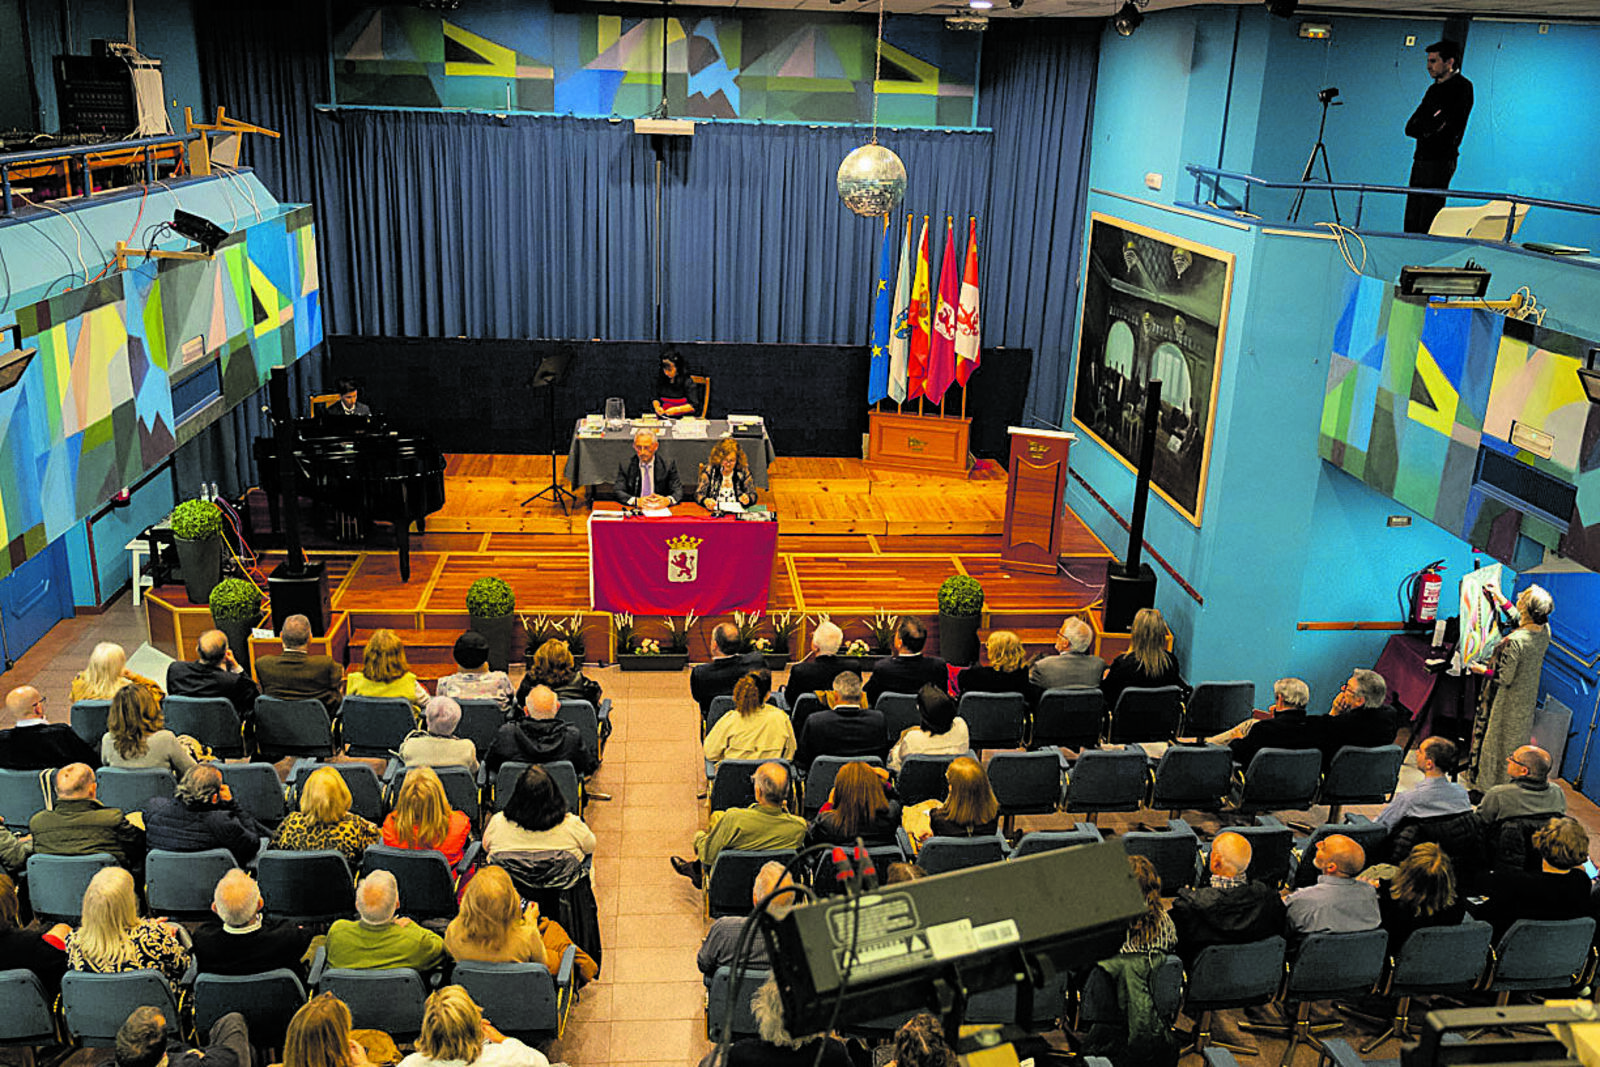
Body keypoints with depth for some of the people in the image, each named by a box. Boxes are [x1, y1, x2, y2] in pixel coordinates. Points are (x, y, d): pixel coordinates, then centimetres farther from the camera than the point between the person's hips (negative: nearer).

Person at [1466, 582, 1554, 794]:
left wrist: (1482, 670, -9)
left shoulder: (1515, 641, -34)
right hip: (1527, 700, 7)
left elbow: (1504, 678, -26)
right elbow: (1519, 619, 14)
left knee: (1494, 742, 10)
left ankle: (1486, 788, 23)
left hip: (1507, 703, -7)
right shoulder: (1545, 630, -10)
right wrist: (1500, 598, 18)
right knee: (1516, 742, 23)